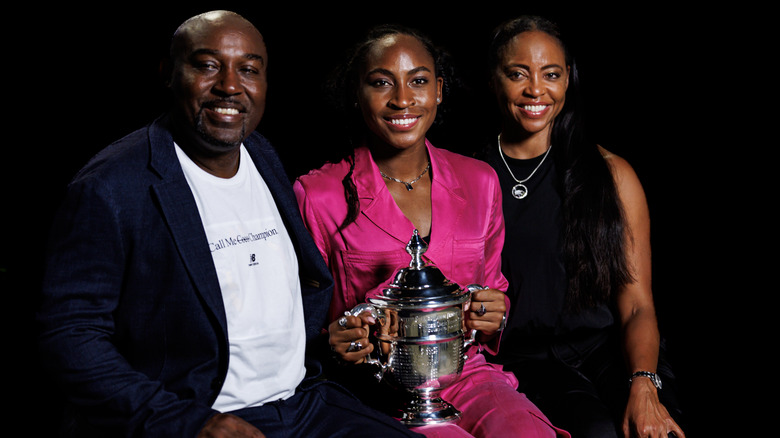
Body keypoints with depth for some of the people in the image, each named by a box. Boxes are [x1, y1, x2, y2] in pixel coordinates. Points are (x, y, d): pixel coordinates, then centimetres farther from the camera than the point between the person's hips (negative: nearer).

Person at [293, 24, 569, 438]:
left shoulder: (479, 181, 9)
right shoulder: (317, 195, -3)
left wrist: (494, 317, -2)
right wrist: (331, 342, -16)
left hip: (467, 376, 3)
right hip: (376, 389, -3)